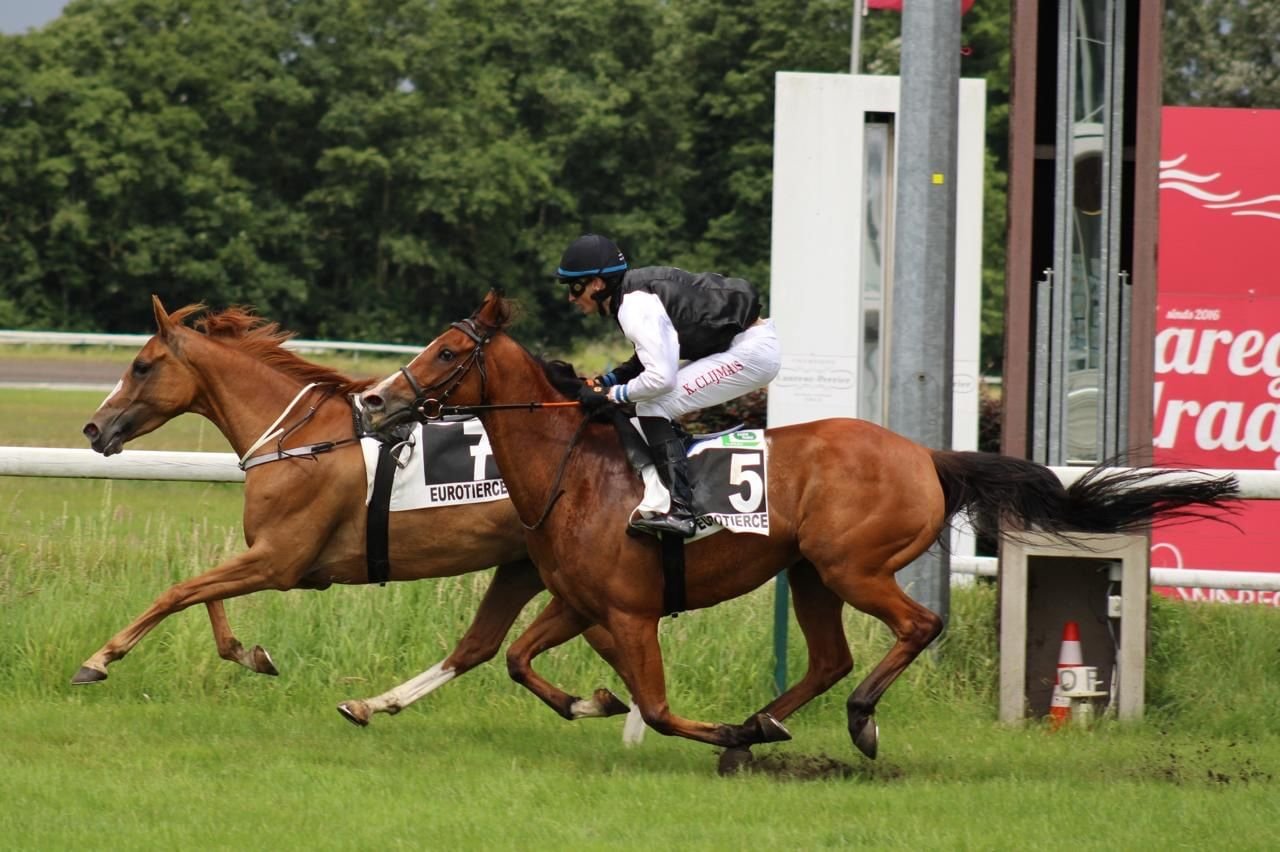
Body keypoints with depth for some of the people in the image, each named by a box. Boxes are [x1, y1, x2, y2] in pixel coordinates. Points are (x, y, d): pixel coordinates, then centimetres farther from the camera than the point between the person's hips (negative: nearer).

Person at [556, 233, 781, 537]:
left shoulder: (635, 306, -20)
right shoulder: (635, 290, 9)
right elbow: (652, 357, 20)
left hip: (751, 352, -10)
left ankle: (681, 511, -22)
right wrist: (606, 380, 8)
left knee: (653, 406, -15)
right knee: (648, 401, 15)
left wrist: (610, 395, -14)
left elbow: (660, 378, -26)